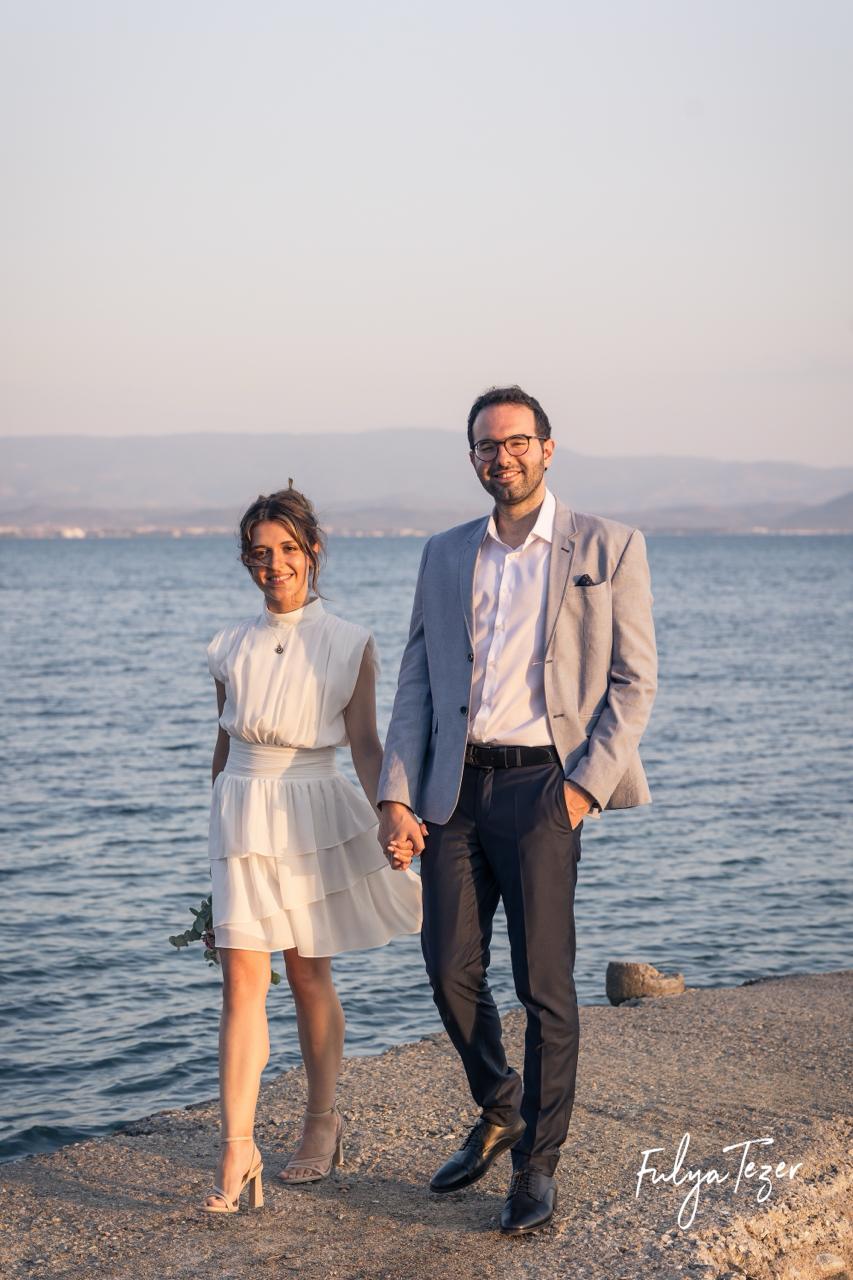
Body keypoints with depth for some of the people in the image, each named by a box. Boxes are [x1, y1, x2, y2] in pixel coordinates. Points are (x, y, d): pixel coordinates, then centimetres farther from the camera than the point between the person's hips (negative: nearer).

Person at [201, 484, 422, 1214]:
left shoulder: (349, 645, 0)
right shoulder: (233, 647, 8)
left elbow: (364, 744, 0)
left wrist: (386, 817, -13)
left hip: (315, 811, -2)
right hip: (244, 812, 2)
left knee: (309, 975, 8)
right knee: (243, 978, -7)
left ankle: (323, 1122, 25)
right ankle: (237, 1149, -9)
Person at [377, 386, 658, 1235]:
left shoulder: (607, 549, 1)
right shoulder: (444, 557, 13)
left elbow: (634, 681, -1)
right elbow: (415, 686, 10)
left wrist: (584, 785, -11)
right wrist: (395, 798, 0)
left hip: (542, 786, -4)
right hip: (454, 789, 4)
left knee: (545, 986, 0)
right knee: (450, 972, 7)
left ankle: (538, 1163, 14)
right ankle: (498, 1113, 31)